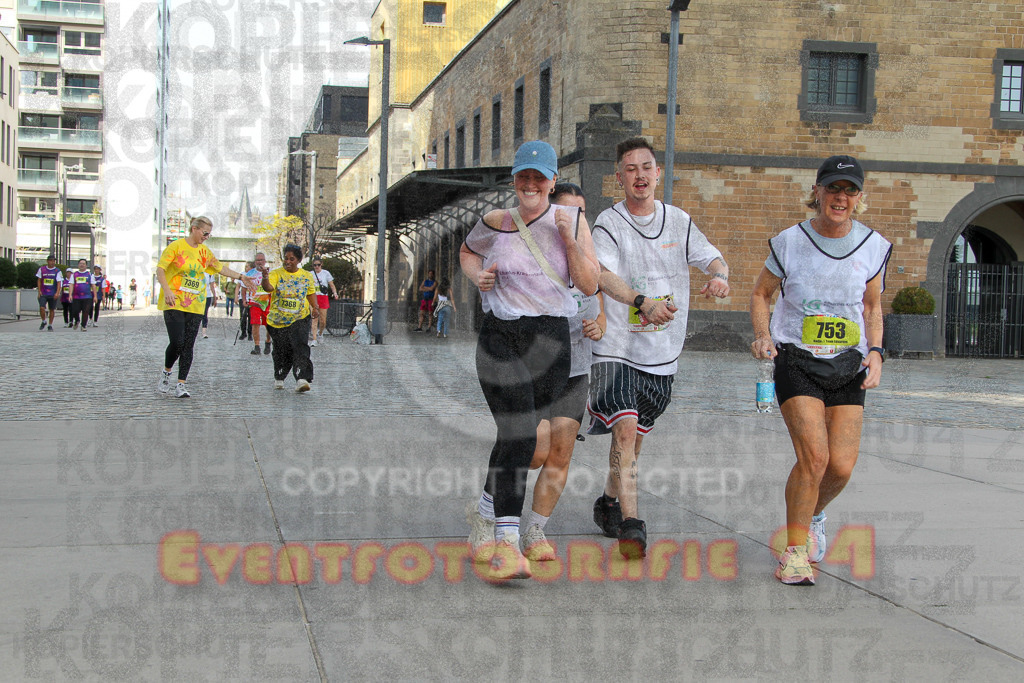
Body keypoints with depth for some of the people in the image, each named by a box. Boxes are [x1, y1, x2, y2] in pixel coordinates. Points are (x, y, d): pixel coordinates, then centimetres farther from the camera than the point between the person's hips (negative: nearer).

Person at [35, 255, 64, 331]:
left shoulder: (57, 271, -1)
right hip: (43, 293, 0)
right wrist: (39, 290, 2)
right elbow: (39, 280, 12)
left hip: (53, 294, 0)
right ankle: (43, 321, 10)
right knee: (42, 308, -14)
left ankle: (50, 325, 20)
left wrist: (57, 293, -18)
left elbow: (59, 283, -7)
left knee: (52, 310, 6)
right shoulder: (42, 269, 4)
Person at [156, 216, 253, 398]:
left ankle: (181, 385, 4)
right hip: (174, 303, -5)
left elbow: (221, 268, 25)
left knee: (188, 345, -1)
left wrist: (240, 277, 16)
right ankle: (166, 372, 13)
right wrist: (166, 291, -23)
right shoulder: (176, 246, -4)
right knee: (176, 342, -14)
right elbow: (160, 270, -9)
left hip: (195, 305, 5)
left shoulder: (205, 251, 12)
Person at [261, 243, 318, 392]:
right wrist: (265, 277, -42)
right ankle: (279, 378, 31)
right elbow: (268, 287, -21)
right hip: (277, 321, 0)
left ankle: (301, 379, -26)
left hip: (300, 319, 0)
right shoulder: (276, 273, -3)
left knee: (300, 347, -18)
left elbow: (311, 293, 19)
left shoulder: (307, 276, 6)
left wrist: (315, 308, 4)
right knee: (281, 351, 8)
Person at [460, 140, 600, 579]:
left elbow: (590, 285, -1)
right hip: (499, 336, -2)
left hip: (550, 340, 2)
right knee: (518, 435, -18)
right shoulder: (494, 223, 3)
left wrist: (569, 239, -13)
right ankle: (506, 542, -17)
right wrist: (477, 275, 3)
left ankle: (484, 515, 34)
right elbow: (467, 250, 24)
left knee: (518, 438, 9)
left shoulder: (572, 220, 3)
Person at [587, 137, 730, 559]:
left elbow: (712, 258, 7)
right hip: (616, 346, -5)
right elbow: (603, 274, -24)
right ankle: (630, 522, -19)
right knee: (624, 430, -19)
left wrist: (719, 276, -19)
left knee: (634, 436, 15)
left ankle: (609, 503, 36)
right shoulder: (609, 224, -8)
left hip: (662, 351, 5)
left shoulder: (678, 220, 8)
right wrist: (643, 301, -43)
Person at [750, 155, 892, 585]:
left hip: (848, 364, 3)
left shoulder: (874, 247, 3)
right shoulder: (789, 242, -4)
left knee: (841, 466, -5)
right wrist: (763, 336, -10)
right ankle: (795, 549, 0)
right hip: (796, 359, -3)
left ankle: (812, 515, 29)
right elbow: (761, 294, 8)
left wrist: (875, 352, -2)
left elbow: (873, 307, 14)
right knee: (813, 455, -18)